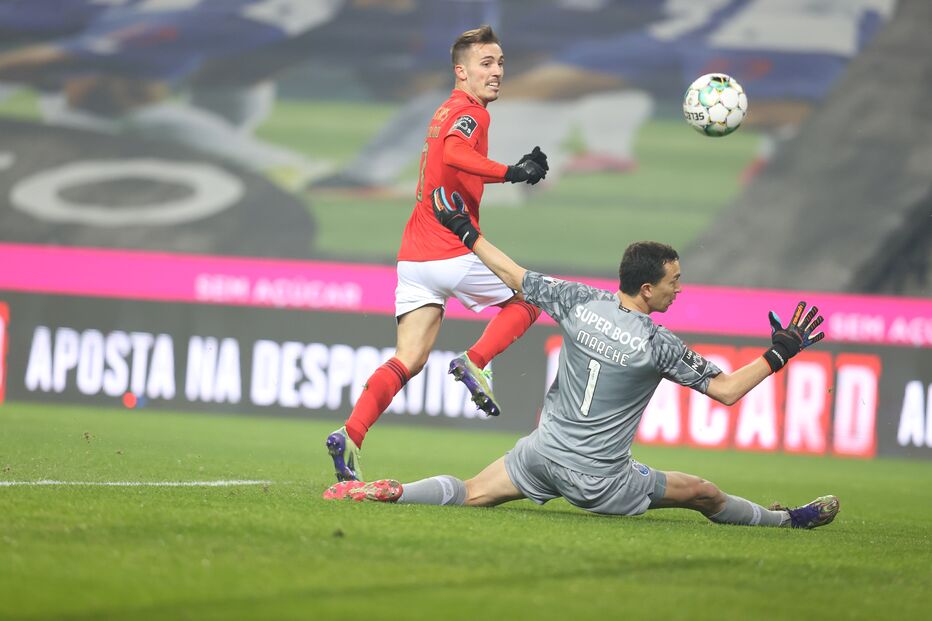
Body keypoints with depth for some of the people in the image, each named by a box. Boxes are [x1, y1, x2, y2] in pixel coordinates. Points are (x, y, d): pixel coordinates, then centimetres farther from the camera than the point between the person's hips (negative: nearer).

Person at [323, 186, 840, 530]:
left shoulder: (580, 302, -4)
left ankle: (387, 492, -16)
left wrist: (466, 233, 19)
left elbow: (515, 277, 7)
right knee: (704, 495, 9)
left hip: (542, 453, 4)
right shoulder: (658, 345, -15)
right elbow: (726, 390, -11)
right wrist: (780, 354, -2)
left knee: (468, 495, 6)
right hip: (598, 480, -4)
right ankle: (789, 519, 22)